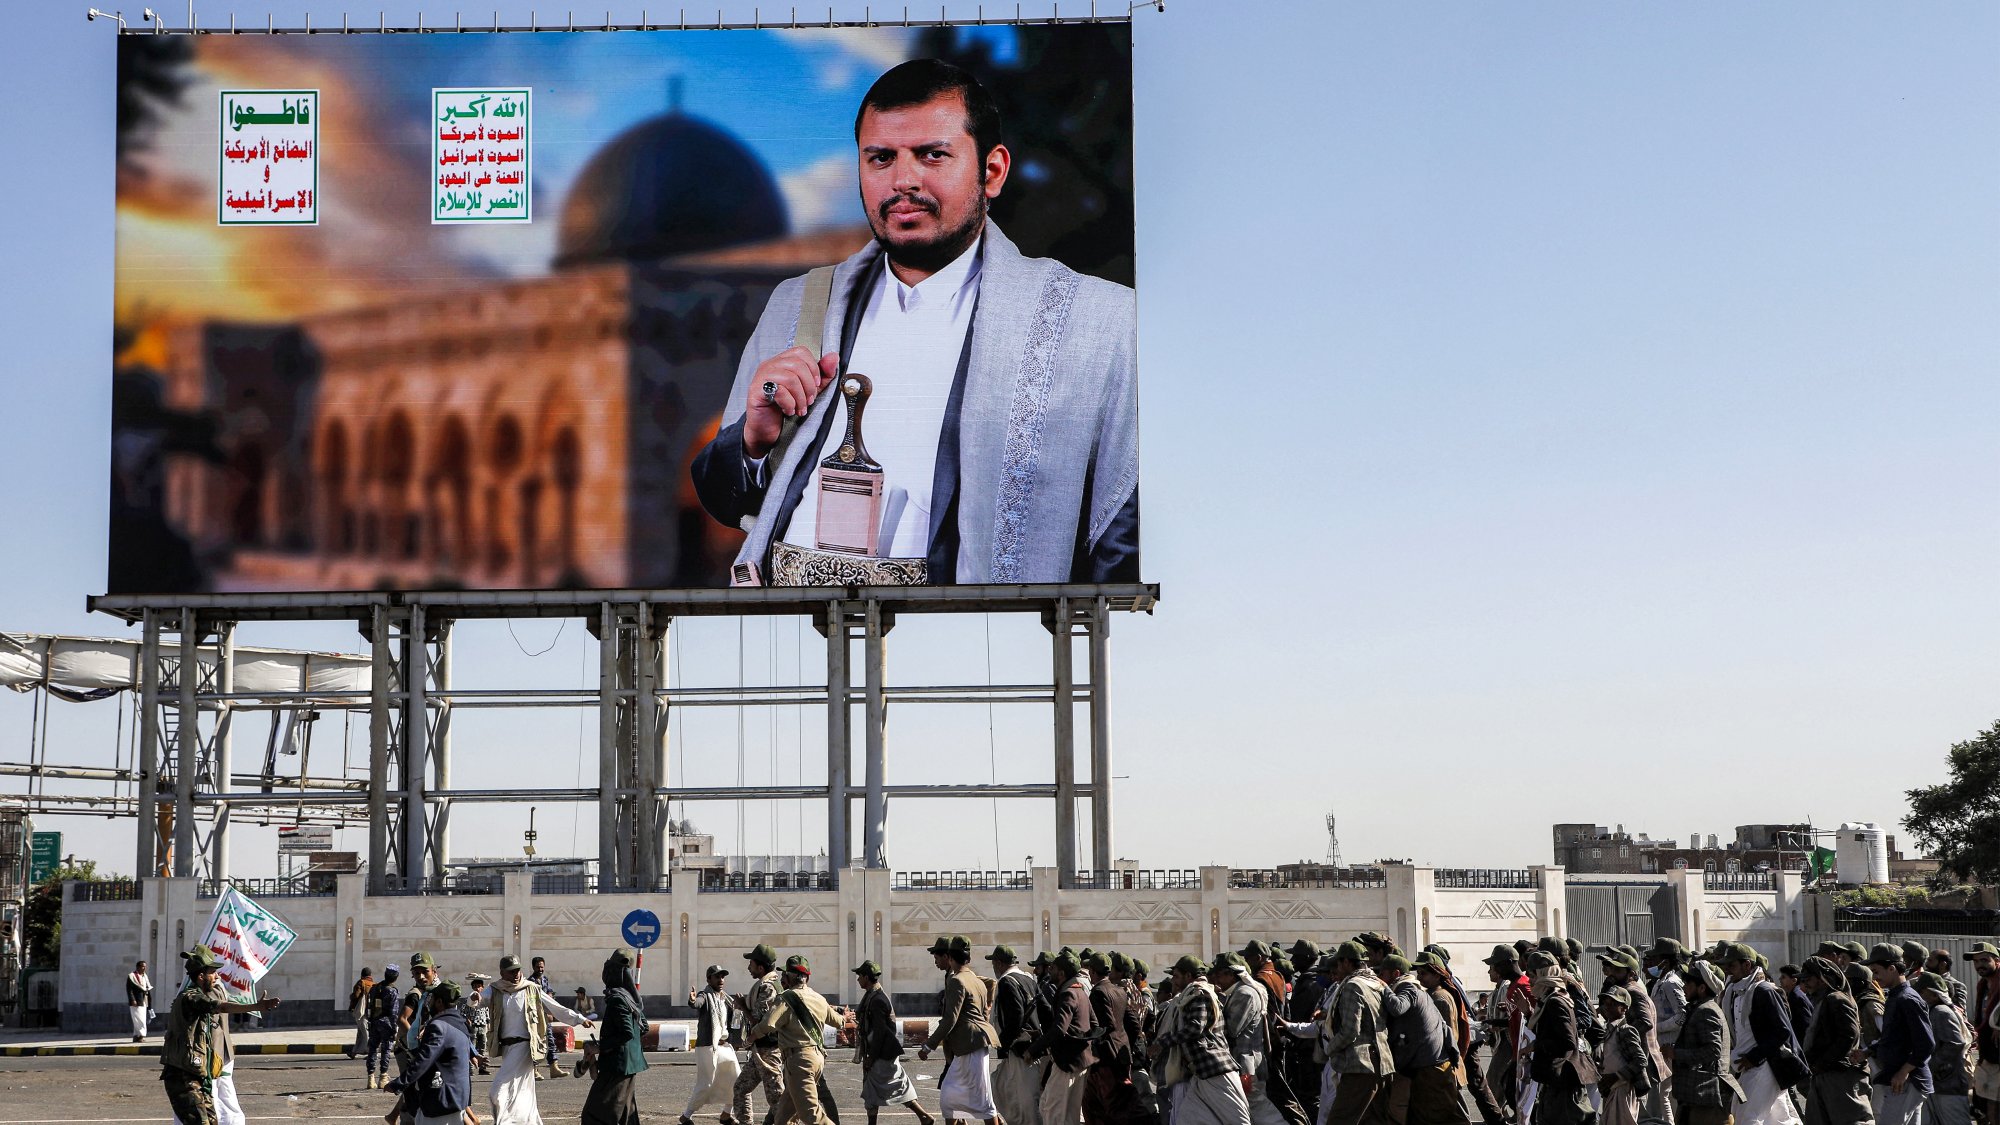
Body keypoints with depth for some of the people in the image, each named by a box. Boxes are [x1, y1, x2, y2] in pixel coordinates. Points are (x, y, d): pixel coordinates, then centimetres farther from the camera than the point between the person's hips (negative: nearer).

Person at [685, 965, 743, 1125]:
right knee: (706, 1085, -8)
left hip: (725, 1046, 7)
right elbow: (698, 1002, -34)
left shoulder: (726, 999, 13)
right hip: (708, 1047, -7)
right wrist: (692, 1001, -57)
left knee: (735, 1081, 7)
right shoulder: (705, 996, -10)